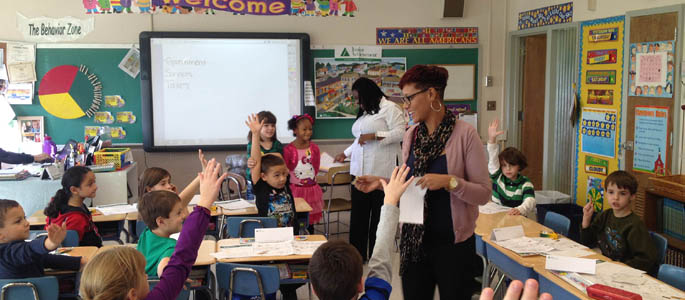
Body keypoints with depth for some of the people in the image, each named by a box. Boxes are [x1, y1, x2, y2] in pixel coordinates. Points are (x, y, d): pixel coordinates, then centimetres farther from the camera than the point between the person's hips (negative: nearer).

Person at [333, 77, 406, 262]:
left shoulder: (389, 108, -4)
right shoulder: (364, 113, 23)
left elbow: (400, 132, -14)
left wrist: (373, 135, -17)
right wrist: (345, 154, 28)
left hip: (381, 171, -8)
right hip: (361, 170, 8)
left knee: (379, 215, -2)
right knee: (358, 214, 7)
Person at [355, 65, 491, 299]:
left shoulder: (465, 134, -12)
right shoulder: (411, 135, 5)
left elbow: (484, 193, -13)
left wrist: (449, 181, -26)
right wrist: (381, 183, -1)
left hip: (453, 242, -5)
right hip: (413, 239, 5)